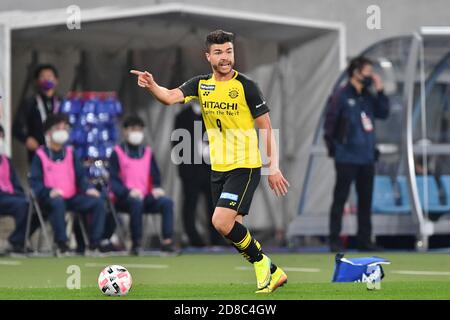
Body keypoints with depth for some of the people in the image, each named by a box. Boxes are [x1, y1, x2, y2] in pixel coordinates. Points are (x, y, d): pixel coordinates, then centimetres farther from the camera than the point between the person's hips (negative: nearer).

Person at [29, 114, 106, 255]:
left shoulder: (70, 153, 17)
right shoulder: (40, 155, 1)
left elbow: (80, 176, 15)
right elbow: (35, 181, -6)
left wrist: (88, 188, -6)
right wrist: (49, 191, -25)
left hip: (72, 197, 5)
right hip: (50, 198, -5)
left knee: (98, 202, -17)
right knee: (58, 202, -40)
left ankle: (94, 244, -16)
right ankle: (62, 245, -33)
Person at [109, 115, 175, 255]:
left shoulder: (148, 152, 19)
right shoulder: (117, 153, 4)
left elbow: (156, 176, 17)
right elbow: (113, 181, -4)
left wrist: (156, 188, -6)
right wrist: (128, 191, -21)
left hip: (146, 196, 4)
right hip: (125, 197, -4)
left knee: (167, 202, -24)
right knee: (136, 202, -38)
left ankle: (167, 241, -29)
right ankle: (136, 244, -32)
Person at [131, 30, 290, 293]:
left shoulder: (246, 86, -9)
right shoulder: (201, 84, 4)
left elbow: (267, 128, -6)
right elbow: (170, 97, -12)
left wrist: (274, 167, -11)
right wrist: (151, 85, -33)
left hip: (245, 167, -6)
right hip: (218, 169, 6)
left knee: (221, 222, -19)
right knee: (232, 228, 8)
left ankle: (262, 263, 2)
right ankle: (272, 273, 22)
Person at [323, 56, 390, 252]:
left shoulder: (368, 96, 11)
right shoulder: (341, 96, -8)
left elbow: (383, 113, 9)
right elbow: (330, 122, -8)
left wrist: (380, 91, 1)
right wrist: (333, 146, -7)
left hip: (367, 158, 7)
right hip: (347, 159, -7)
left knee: (366, 200, 10)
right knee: (340, 198, -2)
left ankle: (364, 240, 16)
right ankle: (334, 240, 1)